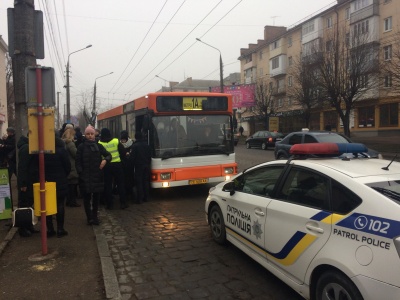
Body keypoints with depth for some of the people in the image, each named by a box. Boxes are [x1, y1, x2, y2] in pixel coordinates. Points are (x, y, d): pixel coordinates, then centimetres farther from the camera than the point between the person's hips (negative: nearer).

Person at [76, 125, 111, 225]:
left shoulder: (99, 146, 7)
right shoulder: (81, 147, 1)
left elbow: (108, 155, 10)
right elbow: (77, 161, -1)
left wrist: (105, 160, -12)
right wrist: (80, 172, -12)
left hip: (97, 176, 2)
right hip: (85, 176, -2)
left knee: (96, 197, 8)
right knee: (87, 197, 1)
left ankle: (94, 216, 22)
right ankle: (90, 218, 8)